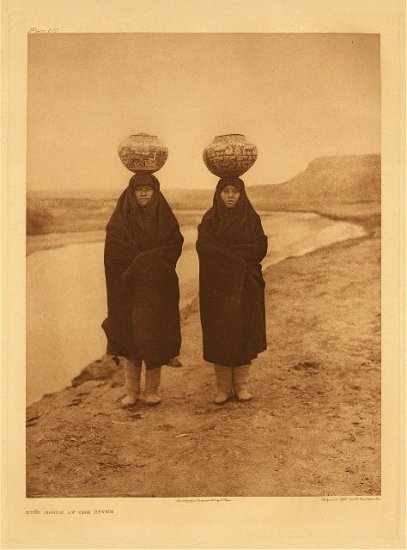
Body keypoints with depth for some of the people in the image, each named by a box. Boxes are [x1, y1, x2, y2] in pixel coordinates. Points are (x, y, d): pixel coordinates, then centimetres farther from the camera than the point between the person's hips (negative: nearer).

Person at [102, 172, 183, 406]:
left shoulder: (164, 216, 5)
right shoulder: (121, 218, 4)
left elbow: (175, 245, -6)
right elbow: (114, 251, -6)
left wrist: (142, 259, -16)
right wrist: (150, 257, -13)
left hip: (157, 286, 0)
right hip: (128, 286, 0)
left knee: (154, 334, 0)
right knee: (130, 335, 3)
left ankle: (153, 390, 12)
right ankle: (132, 391, 13)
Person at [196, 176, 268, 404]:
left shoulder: (252, 219, 5)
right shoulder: (209, 221, 3)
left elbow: (260, 248, -8)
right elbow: (204, 248, -13)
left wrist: (227, 253, -15)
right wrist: (240, 256, -17)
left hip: (246, 285, 1)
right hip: (217, 285, -1)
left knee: (244, 333, 2)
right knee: (219, 335, 0)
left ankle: (242, 386, 13)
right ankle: (224, 387, 10)